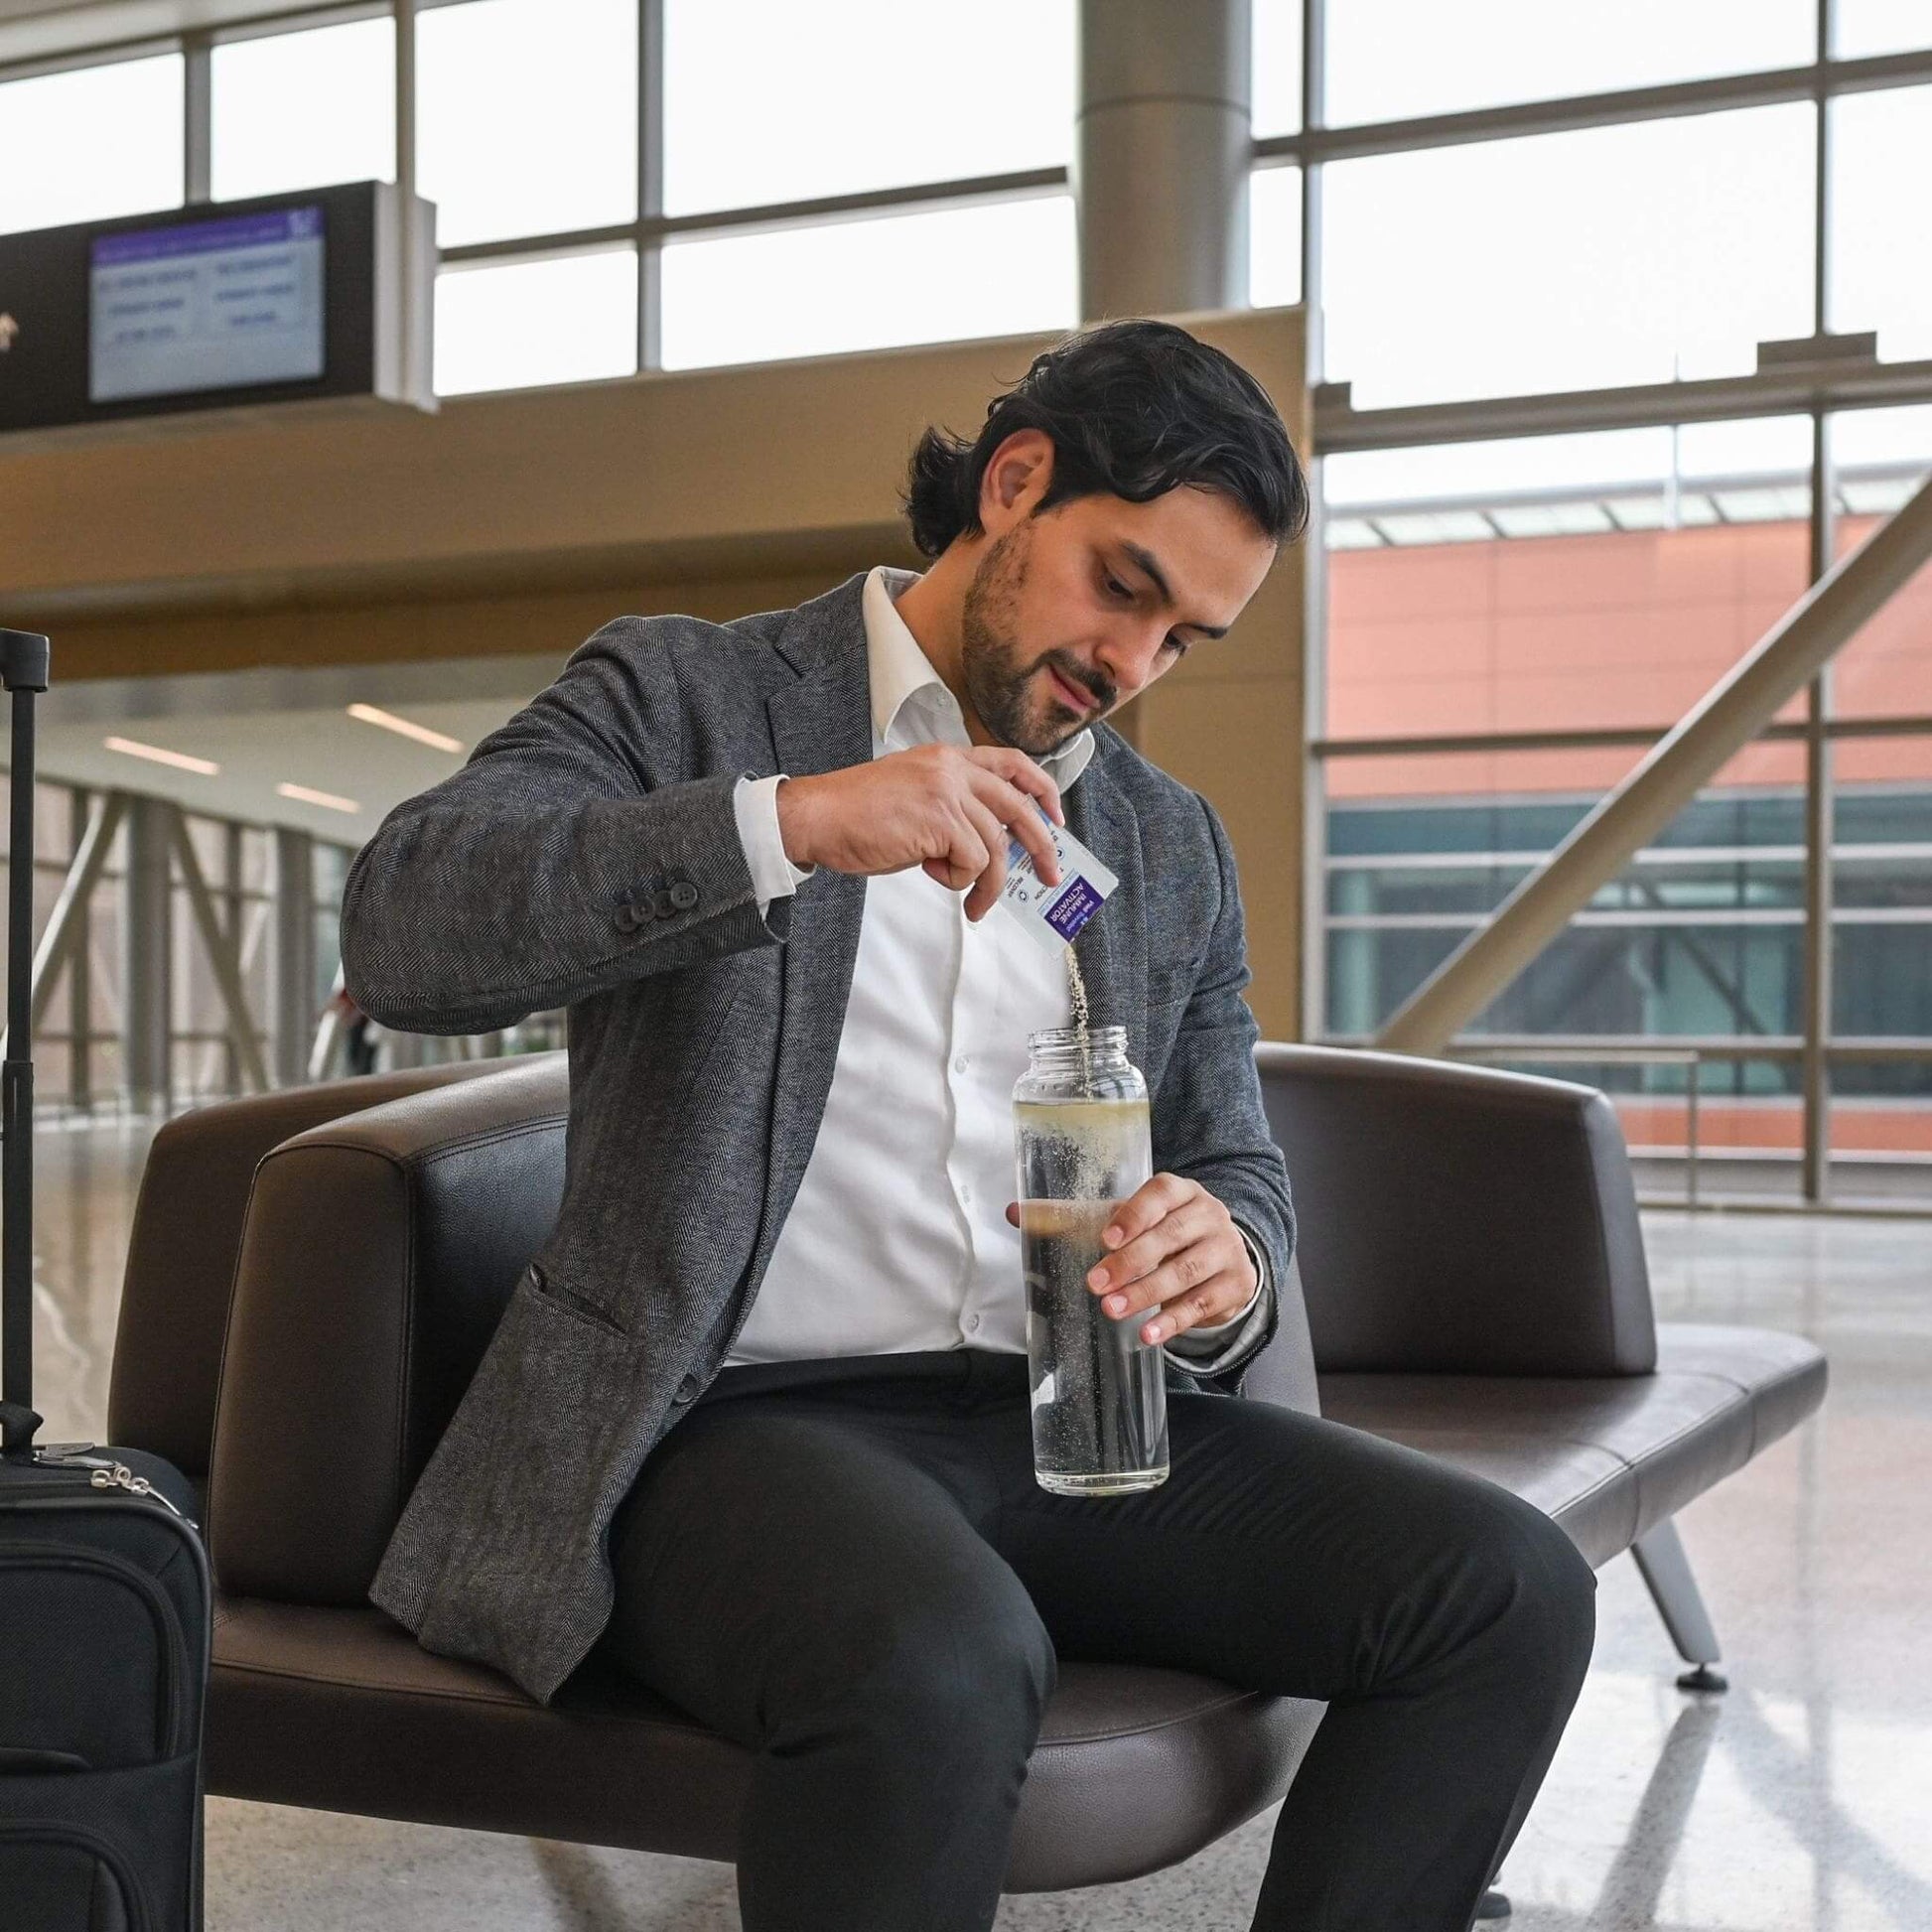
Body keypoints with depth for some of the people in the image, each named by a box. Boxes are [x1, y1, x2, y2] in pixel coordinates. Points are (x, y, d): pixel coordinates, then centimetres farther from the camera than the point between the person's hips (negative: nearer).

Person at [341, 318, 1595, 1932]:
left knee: (1509, 1588, -16)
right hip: (745, 1418, -5)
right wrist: (793, 820, -26)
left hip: (1066, 1423, 5)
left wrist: (1224, 1269, -10)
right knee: (942, 1664, -37)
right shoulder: (678, 697, 3)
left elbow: (1243, 1181, 16)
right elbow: (399, 933, -14)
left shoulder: (1173, 846, 17)